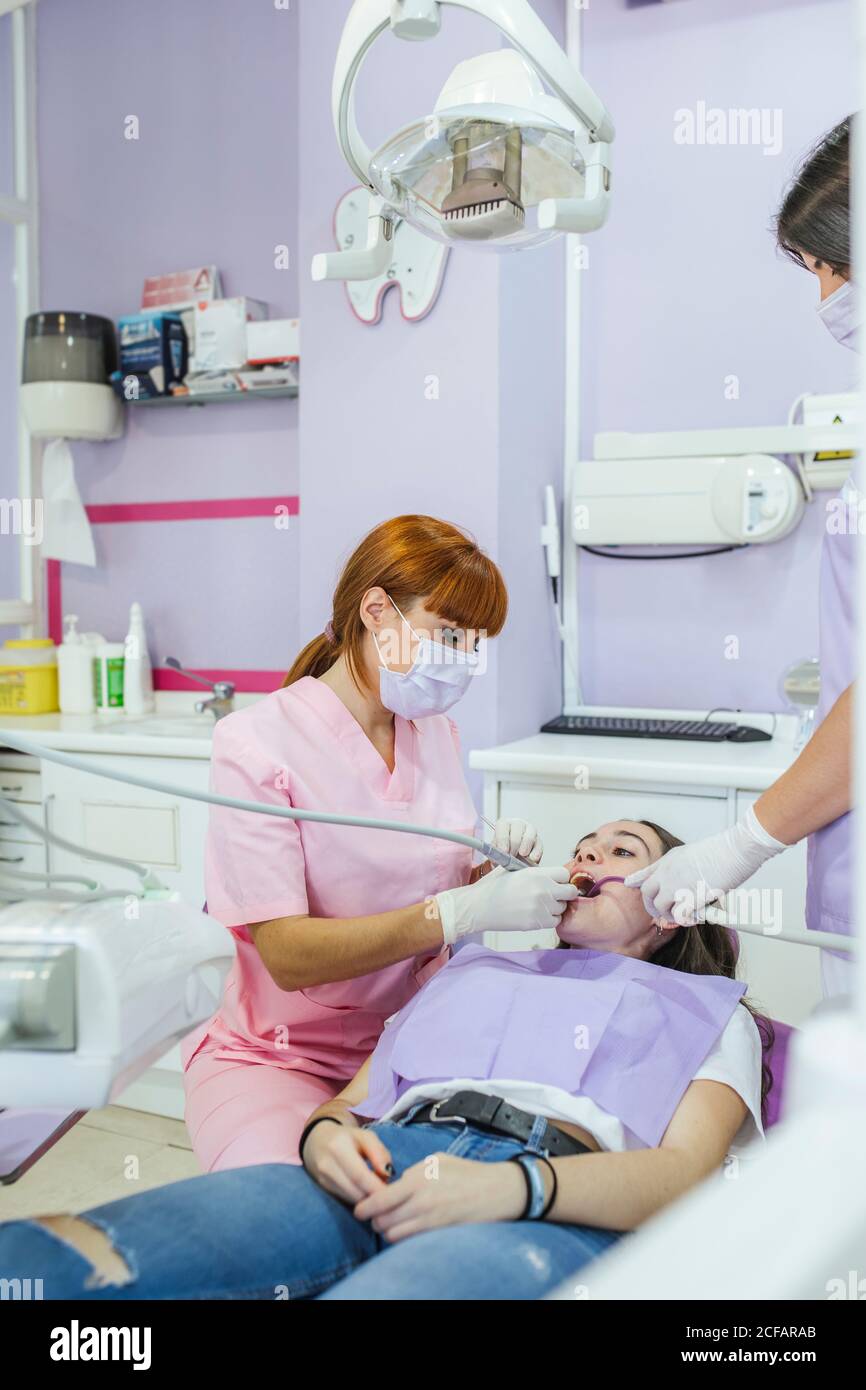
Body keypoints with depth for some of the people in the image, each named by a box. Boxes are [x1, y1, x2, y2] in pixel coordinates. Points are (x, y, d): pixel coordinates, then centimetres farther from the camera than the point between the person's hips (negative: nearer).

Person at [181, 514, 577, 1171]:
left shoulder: (437, 732, 7)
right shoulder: (255, 741, -14)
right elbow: (289, 955, -21)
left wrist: (489, 871, -7)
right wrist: (467, 910, -28)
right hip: (276, 1055, -5)